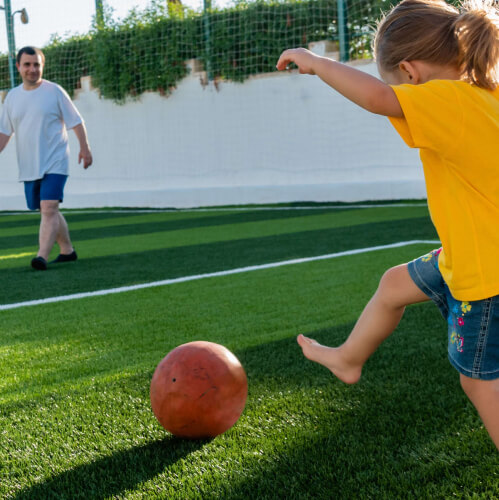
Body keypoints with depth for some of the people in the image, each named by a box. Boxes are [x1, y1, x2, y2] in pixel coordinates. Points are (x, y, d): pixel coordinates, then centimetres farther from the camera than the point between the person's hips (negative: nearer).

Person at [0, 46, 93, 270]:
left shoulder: (54, 91, -4)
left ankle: (42, 256, -24)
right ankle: (67, 250, 27)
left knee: (48, 208, -18)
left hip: (54, 163, -5)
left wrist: (85, 147, -6)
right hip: (28, 166, 5)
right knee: (48, 211, 12)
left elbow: (76, 121, 0)